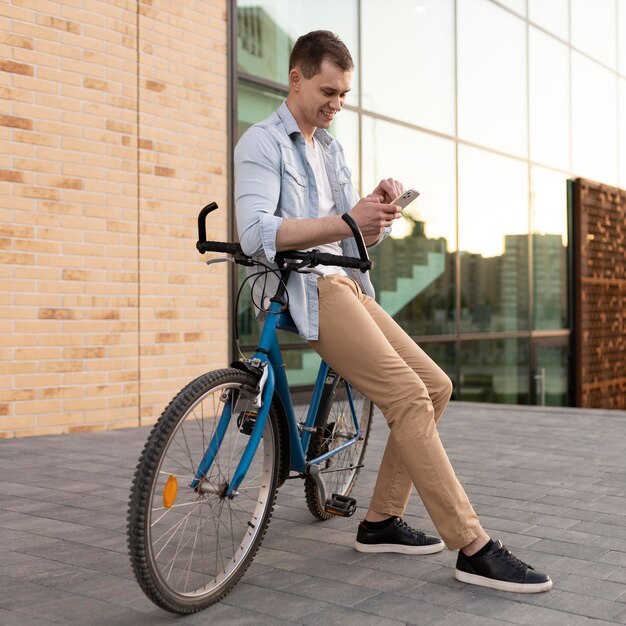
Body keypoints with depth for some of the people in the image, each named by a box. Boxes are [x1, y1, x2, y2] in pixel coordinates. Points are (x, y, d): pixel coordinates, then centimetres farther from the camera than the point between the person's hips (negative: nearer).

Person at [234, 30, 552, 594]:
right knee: (409, 396, -20)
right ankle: (474, 549, -16)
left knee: (435, 385, 3)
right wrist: (347, 222, -23)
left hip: (348, 285, 9)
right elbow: (257, 233, -19)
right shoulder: (262, 144, -2)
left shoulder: (331, 150, 22)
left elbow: (360, 237, 17)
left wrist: (381, 207, -5)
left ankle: (382, 521, 11)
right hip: (308, 289, -9)